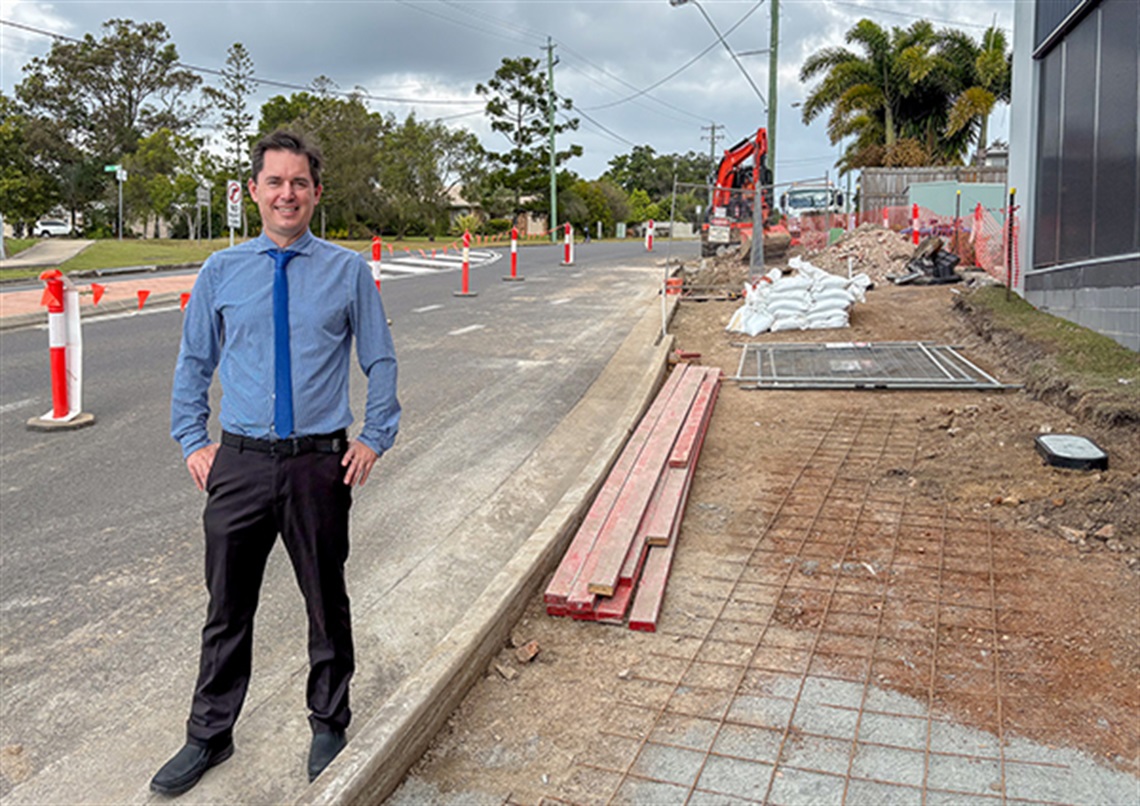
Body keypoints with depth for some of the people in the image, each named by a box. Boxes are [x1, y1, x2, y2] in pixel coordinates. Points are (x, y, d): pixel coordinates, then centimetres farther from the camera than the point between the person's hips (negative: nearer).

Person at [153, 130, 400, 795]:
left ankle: (330, 726, 34)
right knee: (228, 608, 12)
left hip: (319, 465, -1)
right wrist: (193, 440, 4)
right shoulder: (221, 273, 5)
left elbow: (381, 362, 5)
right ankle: (210, 736, 32)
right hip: (239, 463, 2)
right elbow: (194, 364, 13)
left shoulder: (349, 272, 0)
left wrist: (374, 439, -3)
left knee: (327, 603, 13)